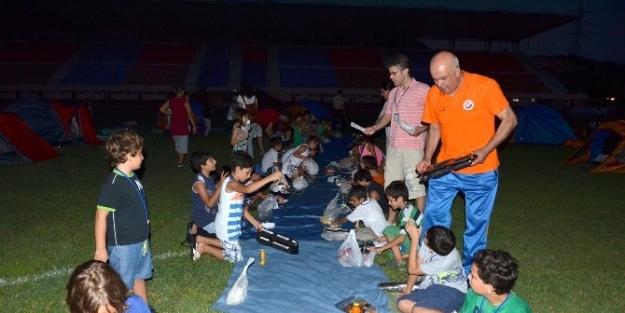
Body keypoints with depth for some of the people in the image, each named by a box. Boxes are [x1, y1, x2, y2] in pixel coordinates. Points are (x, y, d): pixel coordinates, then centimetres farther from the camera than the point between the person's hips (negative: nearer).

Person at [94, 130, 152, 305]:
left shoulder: (132, 177, 3)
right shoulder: (113, 184, -23)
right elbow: (101, 216, -21)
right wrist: (101, 248, -18)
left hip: (140, 241, 8)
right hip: (123, 245, -8)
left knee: (139, 277, 23)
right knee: (123, 285, 8)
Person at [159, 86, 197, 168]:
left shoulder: (170, 101, 0)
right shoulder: (185, 101, -12)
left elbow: (161, 109, -2)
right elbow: (190, 115, -11)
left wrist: (170, 114, 9)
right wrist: (194, 126, -3)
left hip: (173, 126, 5)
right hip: (182, 126, -5)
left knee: (177, 143, 21)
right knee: (183, 145, 3)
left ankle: (179, 160, 33)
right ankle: (180, 163, 2)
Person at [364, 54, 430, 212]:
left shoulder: (422, 89, -7)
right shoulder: (393, 93, 15)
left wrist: (420, 129, -24)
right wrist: (374, 127, 5)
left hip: (413, 147, -7)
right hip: (393, 146, 7)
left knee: (415, 185, -3)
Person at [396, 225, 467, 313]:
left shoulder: (447, 260, -29)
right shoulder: (427, 243, -13)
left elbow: (413, 269, -20)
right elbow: (416, 266, 0)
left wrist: (414, 239, -25)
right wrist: (407, 291, -2)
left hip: (452, 291, -7)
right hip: (433, 287, 7)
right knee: (403, 303, -15)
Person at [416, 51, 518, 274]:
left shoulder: (485, 86, -16)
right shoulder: (434, 94, -5)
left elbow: (510, 120, -10)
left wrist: (486, 150, -21)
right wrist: (428, 159, -4)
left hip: (481, 173, -3)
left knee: (476, 224, 10)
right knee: (433, 216, 7)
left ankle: (469, 272, 27)